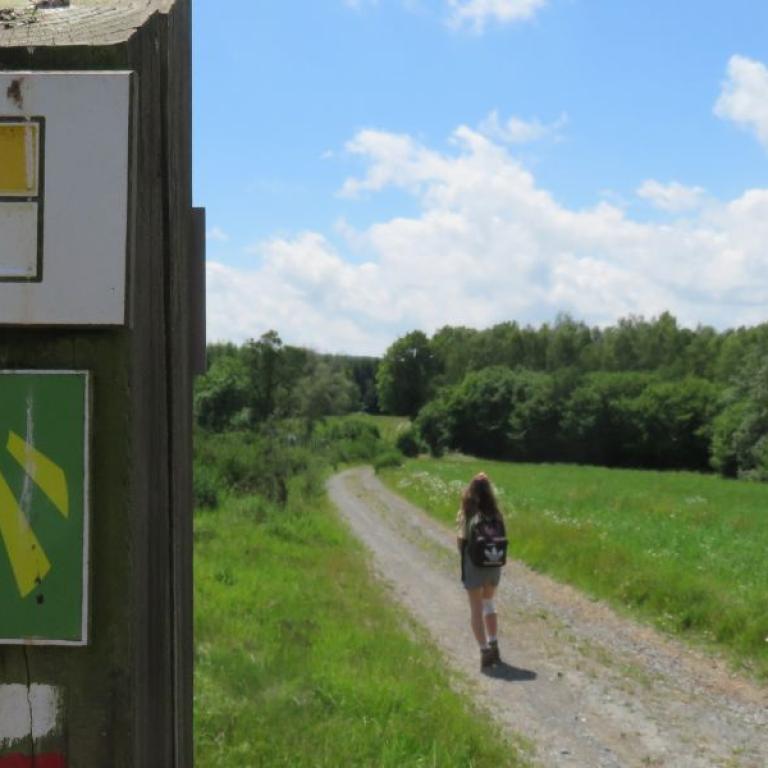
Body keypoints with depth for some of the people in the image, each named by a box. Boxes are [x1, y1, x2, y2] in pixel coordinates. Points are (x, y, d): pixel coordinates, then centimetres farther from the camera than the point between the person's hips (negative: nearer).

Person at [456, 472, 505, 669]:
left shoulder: (467, 514, -13)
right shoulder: (495, 514, -4)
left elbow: (461, 540, -12)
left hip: (473, 564, -4)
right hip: (494, 563, 4)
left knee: (476, 608, 6)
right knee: (488, 602, 24)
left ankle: (485, 651, 1)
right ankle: (493, 646, 24)